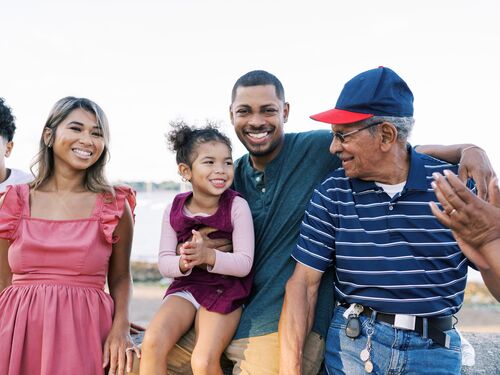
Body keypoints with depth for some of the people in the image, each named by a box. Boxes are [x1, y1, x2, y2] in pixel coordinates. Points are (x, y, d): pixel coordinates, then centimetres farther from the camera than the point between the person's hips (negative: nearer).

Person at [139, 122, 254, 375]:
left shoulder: (237, 206, -10)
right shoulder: (174, 210, 0)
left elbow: (244, 263, -13)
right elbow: (164, 263, -1)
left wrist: (208, 256, -30)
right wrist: (183, 263, -24)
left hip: (225, 291, -3)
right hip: (185, 287, 3)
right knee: (152, 342, -20)